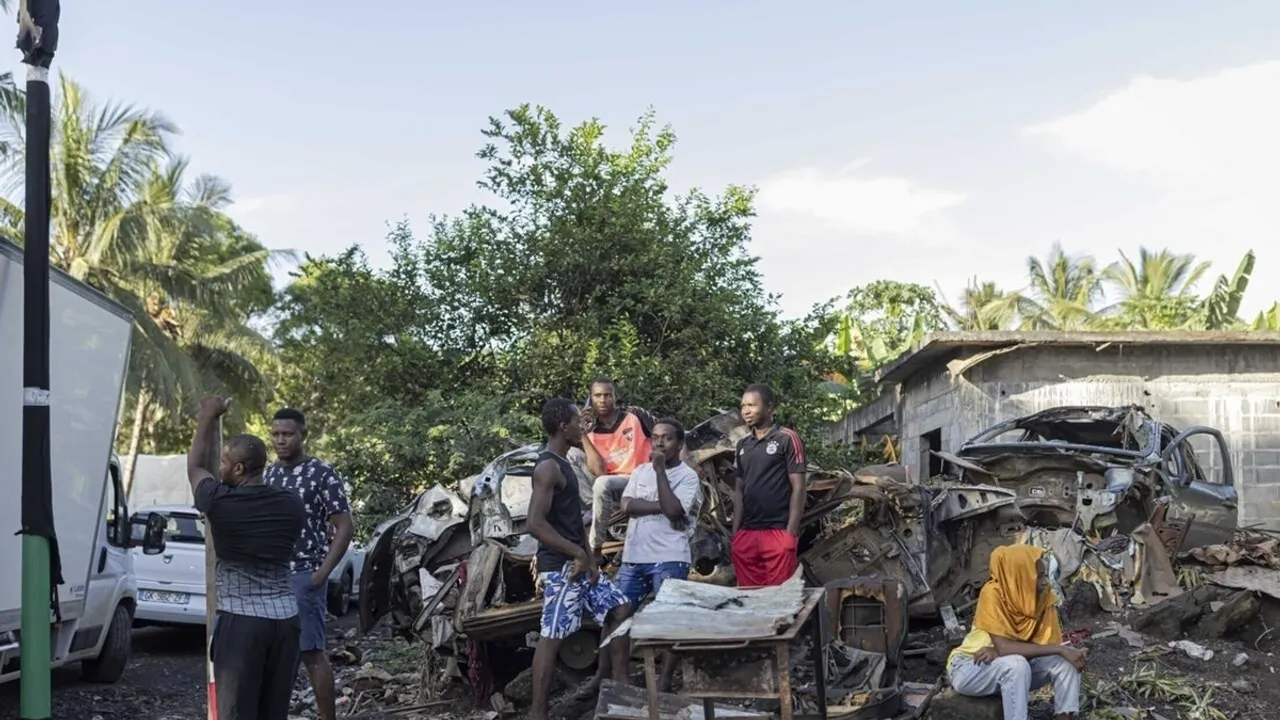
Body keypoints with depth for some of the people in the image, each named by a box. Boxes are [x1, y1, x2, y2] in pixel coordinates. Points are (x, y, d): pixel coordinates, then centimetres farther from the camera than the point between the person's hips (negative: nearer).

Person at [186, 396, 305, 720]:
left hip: (240, 621, -4)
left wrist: (208, 417, 25)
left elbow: (194, 466, 12)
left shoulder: (221, 503, -8)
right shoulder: (290, 505, 3)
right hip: (285, 618, 5)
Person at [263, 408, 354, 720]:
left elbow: (344, 527, -9)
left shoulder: (322, 474, -8)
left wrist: (322, 573, -15)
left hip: (303, 576, -6)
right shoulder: (268, 474, 11)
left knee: (312, 652, -4)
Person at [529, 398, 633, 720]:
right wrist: (578, 553, -20)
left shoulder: (562, 464, 14)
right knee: (552, 637, -6)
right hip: (560, 565, -10)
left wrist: (589, 557, 8)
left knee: (620, 609, 14)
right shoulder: (548, 467, -17)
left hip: (578, 562, 10)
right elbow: (535, 524, -25)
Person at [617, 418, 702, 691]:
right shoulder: (640, 471, 13)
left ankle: (665, 682, 8)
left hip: (669, 560, -5)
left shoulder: (688, 476, -3)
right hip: (633, 557, 5)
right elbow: (626, 505, -1)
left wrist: (660, 470, -15)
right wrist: (661, 506, -12)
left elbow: (673, 510, -19)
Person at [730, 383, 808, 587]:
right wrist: (735, 532, 10)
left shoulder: (787, 438, -3)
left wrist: (791, 533, -12)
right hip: (746, 534, 6)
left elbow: (798, 487, -7)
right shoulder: (742, 445, 15)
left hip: (778, 532, -6)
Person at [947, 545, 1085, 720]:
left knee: (1066, 661, -15)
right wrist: (1060, 650, -32)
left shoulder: (1044, 595, -10)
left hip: (1014, 668, 6)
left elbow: (1048, 643, -15)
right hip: (970, 669, -6)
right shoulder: (993, 593, -25)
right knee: (1016, 664, -35)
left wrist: (998, 652, -28)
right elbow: (1004, 647, -32)